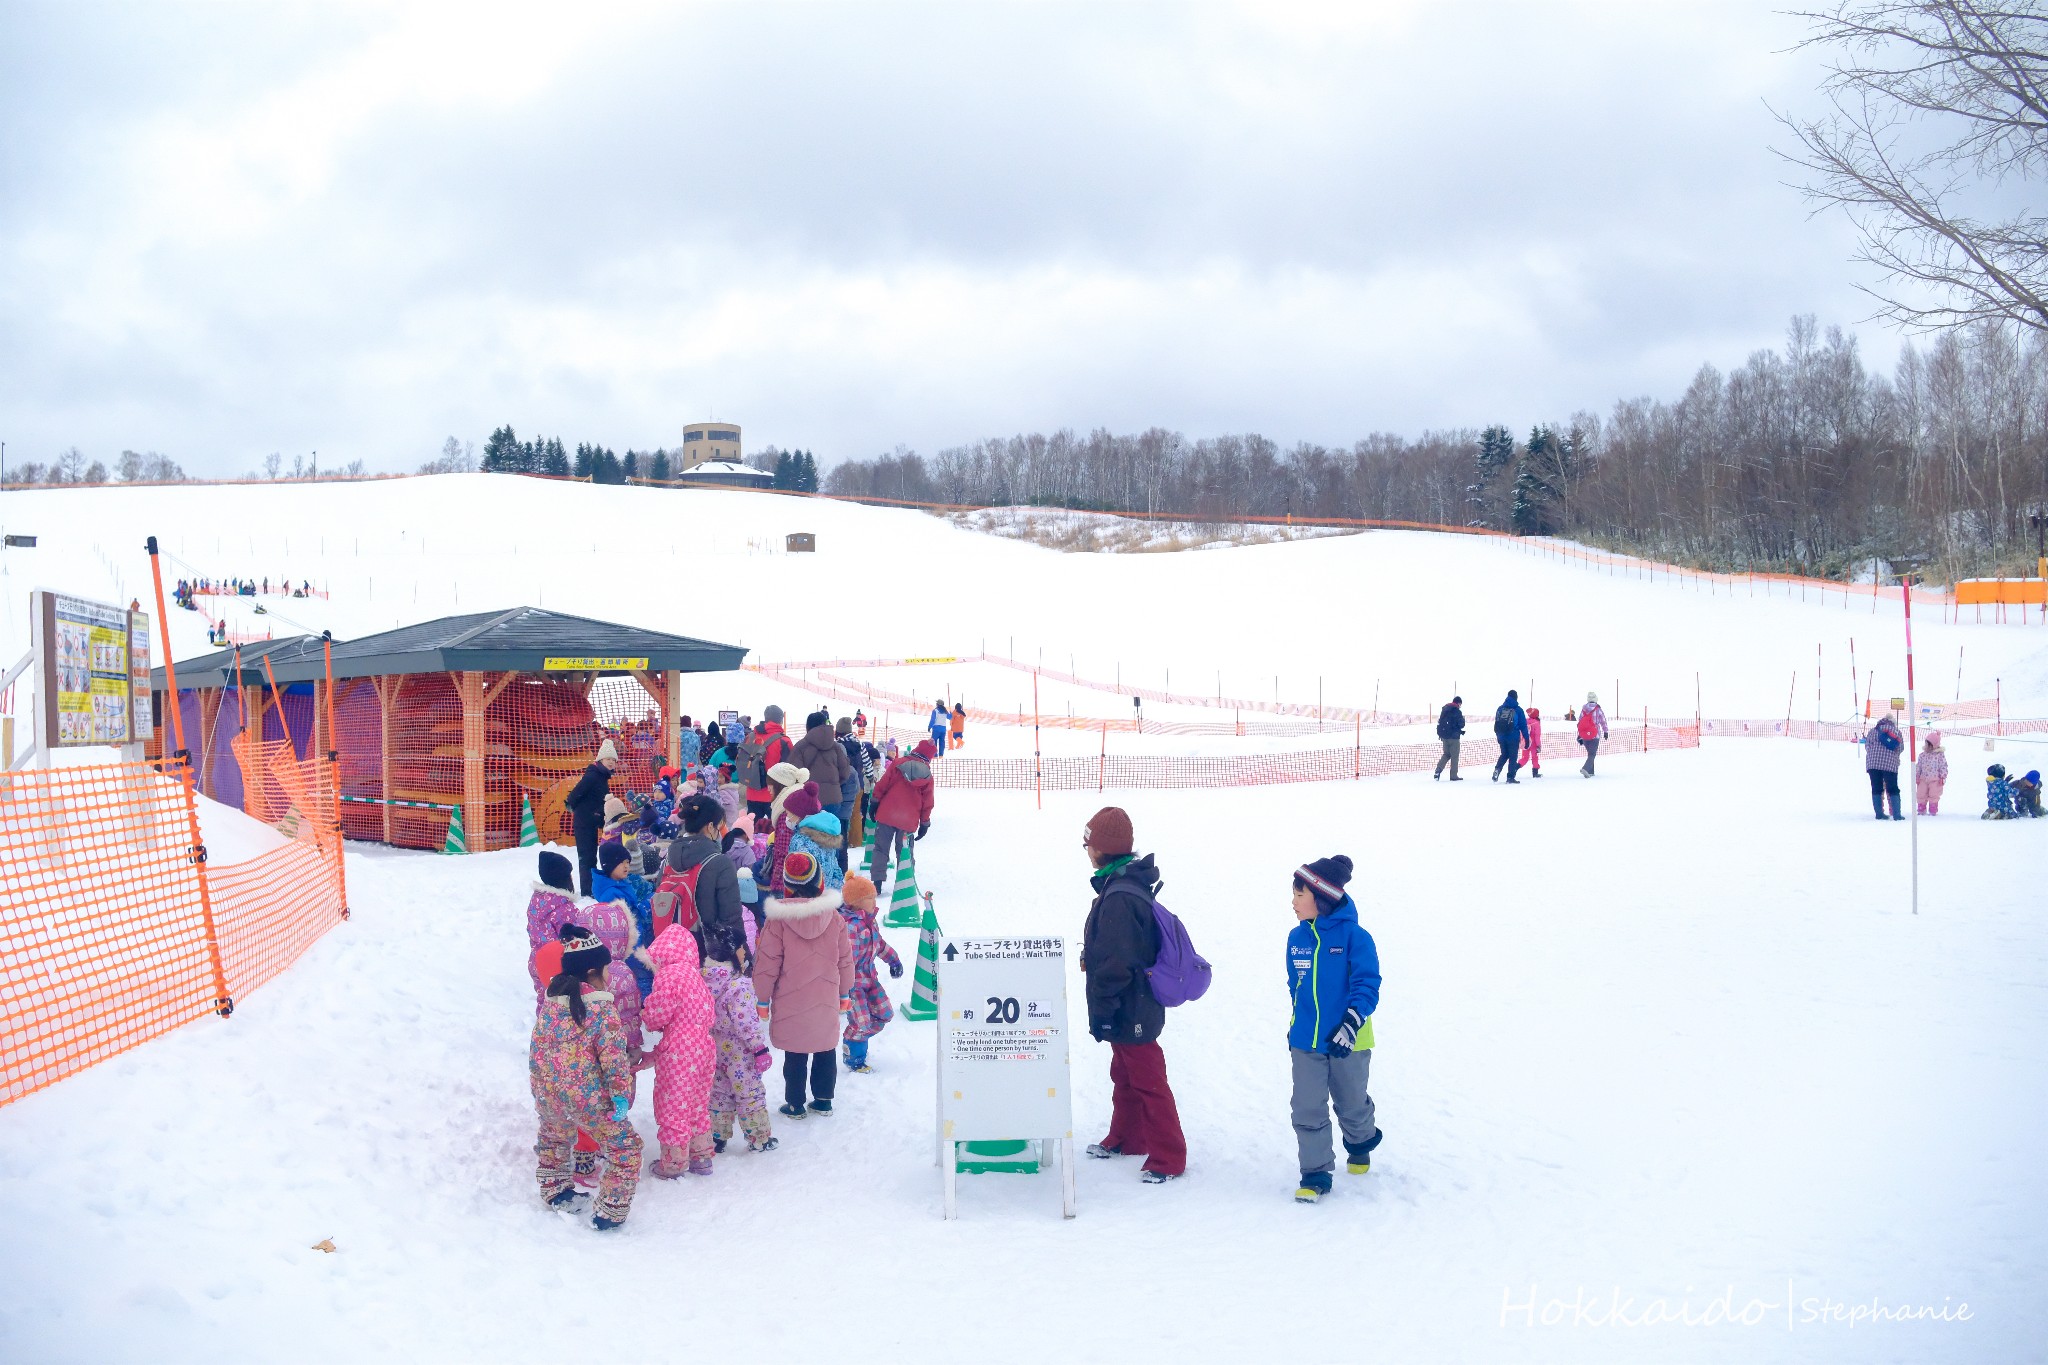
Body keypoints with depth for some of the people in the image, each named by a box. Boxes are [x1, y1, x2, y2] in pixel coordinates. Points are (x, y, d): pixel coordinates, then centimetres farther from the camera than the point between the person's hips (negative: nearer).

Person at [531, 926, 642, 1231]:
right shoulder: (602, 1008, -16)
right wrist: (622, 1095, -9)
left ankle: (555, 1192, 46)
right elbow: (614, 1057, -17)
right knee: (625, 1148, 9)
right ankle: (610, 1213, 11)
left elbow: (537, 1046, 12)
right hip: (586, 1098, -6)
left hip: (546, 1093, 6)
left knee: (553, 1136, 35)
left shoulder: (550, 998, 1)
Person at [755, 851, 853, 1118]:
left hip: (791, 1003, -2)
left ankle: (795, 1104, 16)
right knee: (826, 1051, 17)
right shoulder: (834, 917, -6)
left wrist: (763, 999, 2)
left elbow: (768, 964, -10)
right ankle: (823, 1100, 25)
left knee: (795, 1055, 10)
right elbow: (845, 959, 3)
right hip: (826, 1003, 2)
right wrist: (845, 993, 17)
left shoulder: (778, 920, -15)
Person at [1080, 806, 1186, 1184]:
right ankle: (1125, 1138, 40)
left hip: (1130, 1011, -11)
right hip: (1133, 1007, 11)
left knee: (1147, 1081, -1)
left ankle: (1169, 1158, 7)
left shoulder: (1119, 898, -27)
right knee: (1124, 1075, 24)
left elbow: (1117, 964, -28)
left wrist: (1101, 1010, -21)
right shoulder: (1127, 883, 5)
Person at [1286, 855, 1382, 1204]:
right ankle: (1316, 1173, 10)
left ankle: (1361, 1144, 46)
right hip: (1305, 1043, 4)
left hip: (1348, 1043, -4)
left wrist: (1351, 1024, -27)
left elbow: (1367, 985, -17)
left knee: (1352, 1104, 17)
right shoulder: (1297, 937, 1)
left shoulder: (1354, 936, -16)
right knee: (1307, 1110, 0)